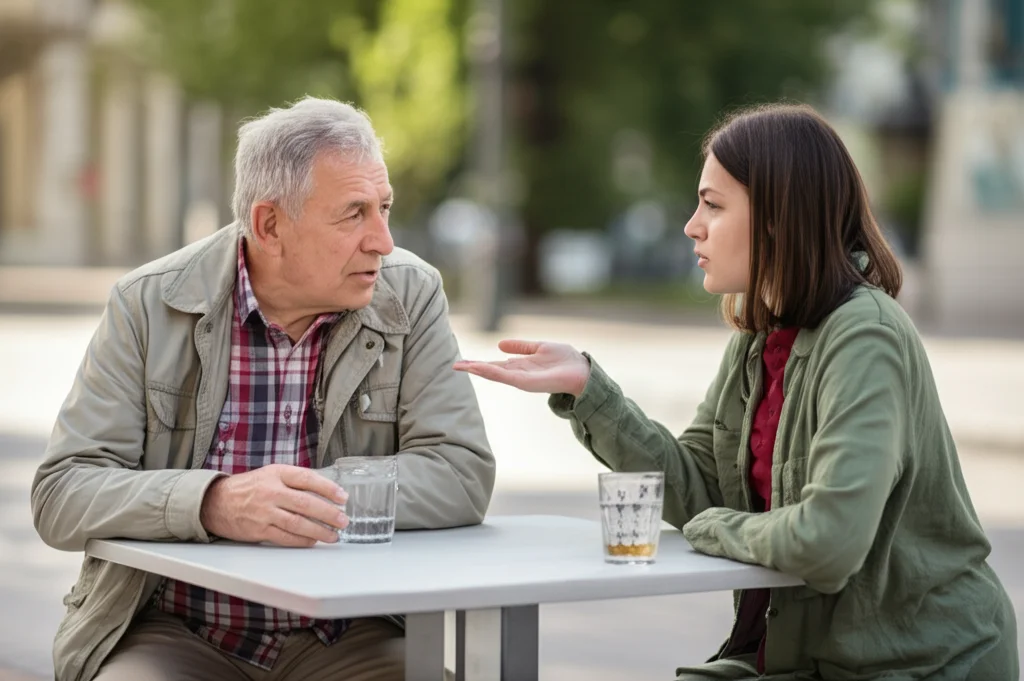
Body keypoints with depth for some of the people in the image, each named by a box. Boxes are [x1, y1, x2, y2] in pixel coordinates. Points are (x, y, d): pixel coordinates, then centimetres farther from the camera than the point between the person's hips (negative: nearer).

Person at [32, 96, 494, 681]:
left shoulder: (412, 295, -2)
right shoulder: (149, 304, -5)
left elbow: (463, 474, -9)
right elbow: (60, 494, -10)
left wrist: (305, 499, -24)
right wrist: (214, 503, -30)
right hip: (173, 633, -1)